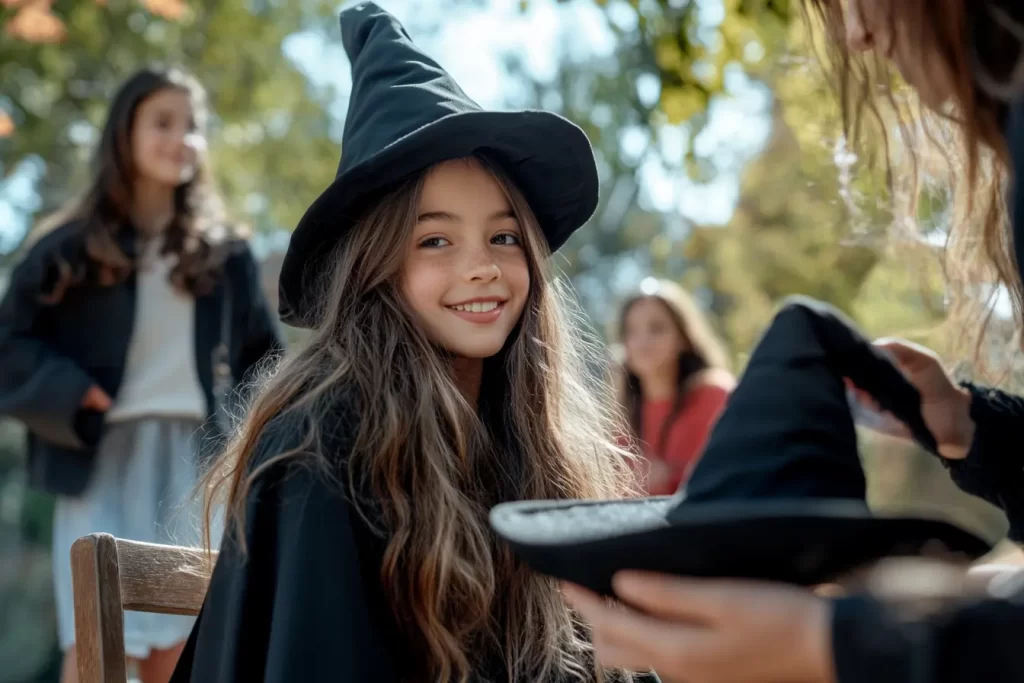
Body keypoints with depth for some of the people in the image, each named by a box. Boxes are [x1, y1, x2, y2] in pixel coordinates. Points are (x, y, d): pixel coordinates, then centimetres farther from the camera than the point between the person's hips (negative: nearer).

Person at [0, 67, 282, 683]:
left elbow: (261, 354, 18)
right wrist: (68, 397, -13)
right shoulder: (72, 245, 1)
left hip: (191, 458, 3)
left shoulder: (224, 252, 10)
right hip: (103, 459, -3)